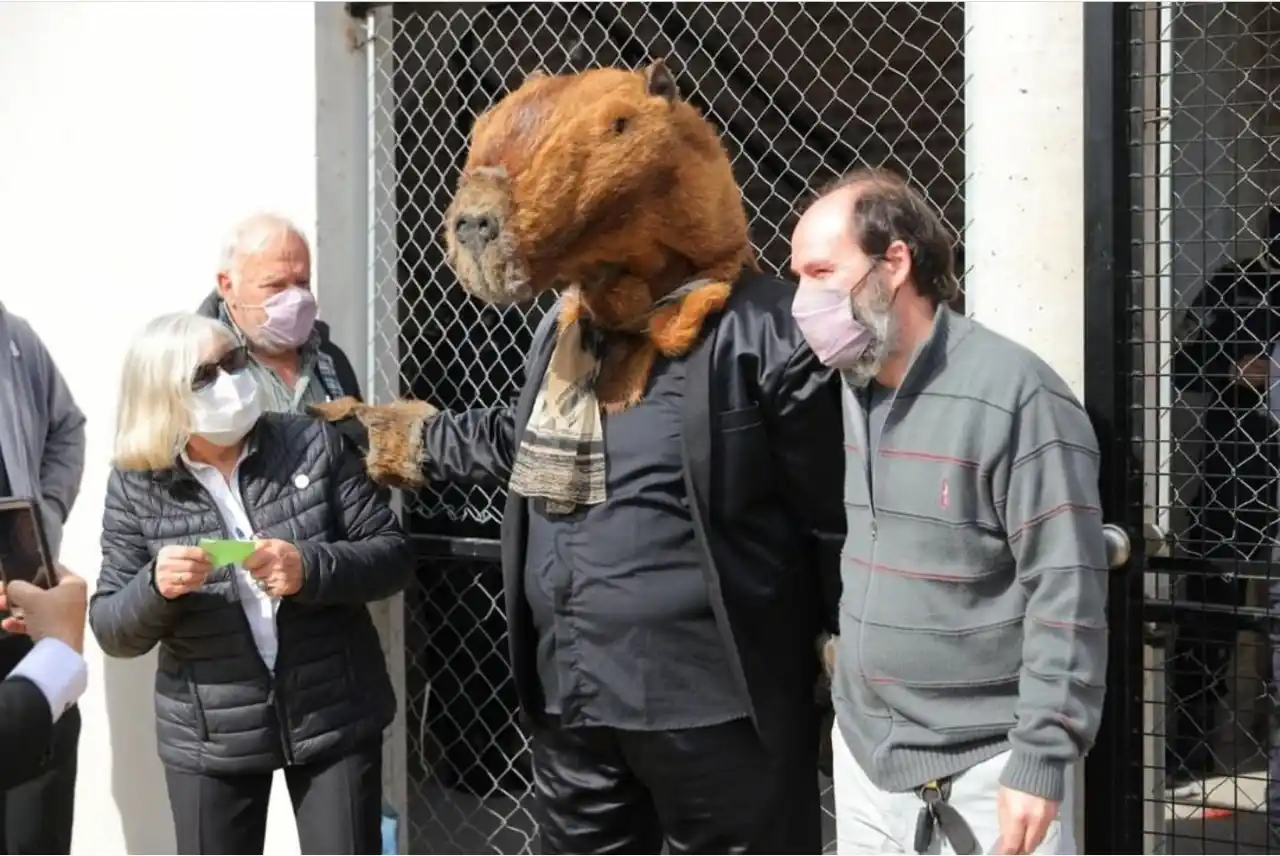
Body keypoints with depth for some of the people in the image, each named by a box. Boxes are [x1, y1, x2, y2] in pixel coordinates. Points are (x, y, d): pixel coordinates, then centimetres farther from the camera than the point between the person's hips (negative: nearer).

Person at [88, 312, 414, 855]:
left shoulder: (312, 444, -4)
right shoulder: (136, 485, -3)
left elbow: (394, 556, -4)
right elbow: (111, 630, -2)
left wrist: (311, 570, -22)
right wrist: (155, 586, -23)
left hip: (336, 715, 0)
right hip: (211, 735, 0)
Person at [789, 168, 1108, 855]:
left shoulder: (1016, 396, -16)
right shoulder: (843, 391, 6)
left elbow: (1066, 594, -17)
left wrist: (1040, 759, -19)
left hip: (981, 773, -7)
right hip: (862, 755, 7)